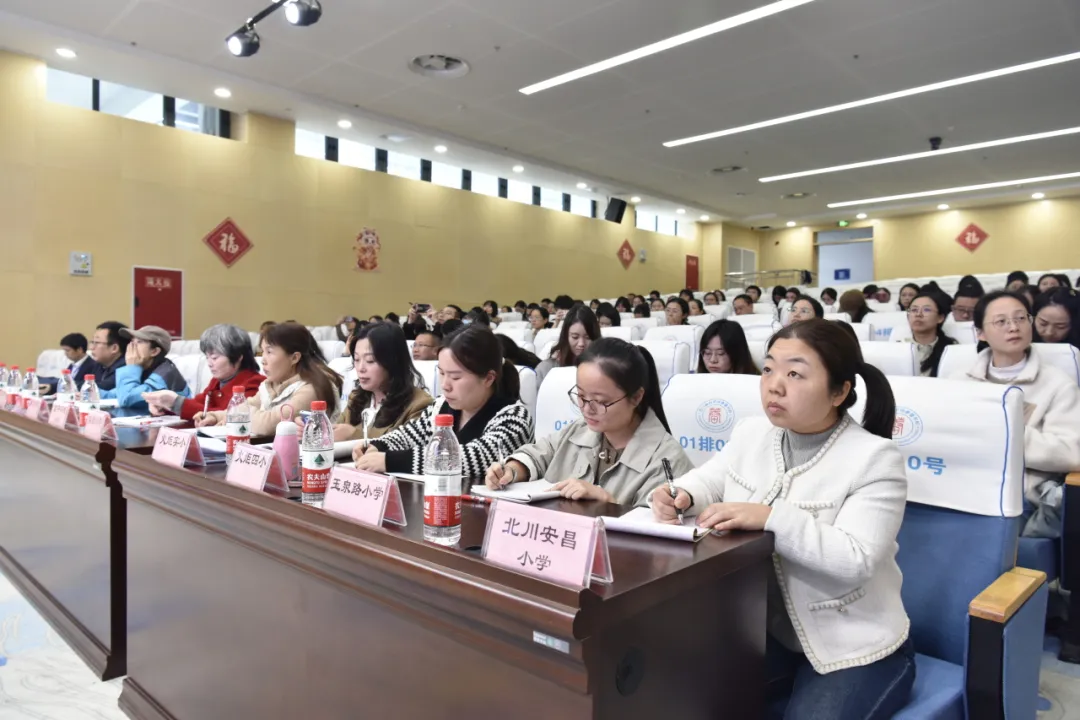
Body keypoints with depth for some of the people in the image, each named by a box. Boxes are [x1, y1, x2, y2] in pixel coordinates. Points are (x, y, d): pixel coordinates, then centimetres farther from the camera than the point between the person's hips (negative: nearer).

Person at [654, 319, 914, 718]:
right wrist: (680, 497, -21)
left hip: (854, 647, -4)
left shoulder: (875, 457, -16)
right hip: (764, 629, 4)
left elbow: (856, 559, -25)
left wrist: (772, 517, -36)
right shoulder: (751, 433, 1)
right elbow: (707, 482, 3)